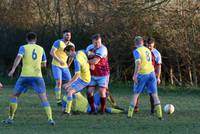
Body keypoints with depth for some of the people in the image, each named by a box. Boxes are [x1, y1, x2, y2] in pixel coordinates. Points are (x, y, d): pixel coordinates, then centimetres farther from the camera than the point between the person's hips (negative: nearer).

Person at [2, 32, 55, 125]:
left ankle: (10, 118, 12)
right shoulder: (41, 49, 14)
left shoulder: (23, 48, 5)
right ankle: (50, 119, -14)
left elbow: (18, 57, -15)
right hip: (37, 76, 1)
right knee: (44, 98, 1)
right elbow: (44, 64, 23)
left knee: (14, 96, 14)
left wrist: (13, 69, -24)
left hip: (25, 76, -1)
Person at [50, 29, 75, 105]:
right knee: (59, 82, -14)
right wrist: (59, 60, -27)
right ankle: (58, 101, -11)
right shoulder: (58, 42, -10)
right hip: (56, 65, -6)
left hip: (65, 67, 6)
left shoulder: (71, 45, 7)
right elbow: (52, 52, -18)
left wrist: (68, 65, 16)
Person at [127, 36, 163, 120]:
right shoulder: (147, 50, 13)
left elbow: (138, 63, -19)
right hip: (151, 72, 4)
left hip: (142, 74, -4)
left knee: (136, 94, 8)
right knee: (154, 94, 4)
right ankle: (159, 114, -5)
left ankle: (130, 113, 9)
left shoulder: (137, 51, -7)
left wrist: (135, 75, -18)